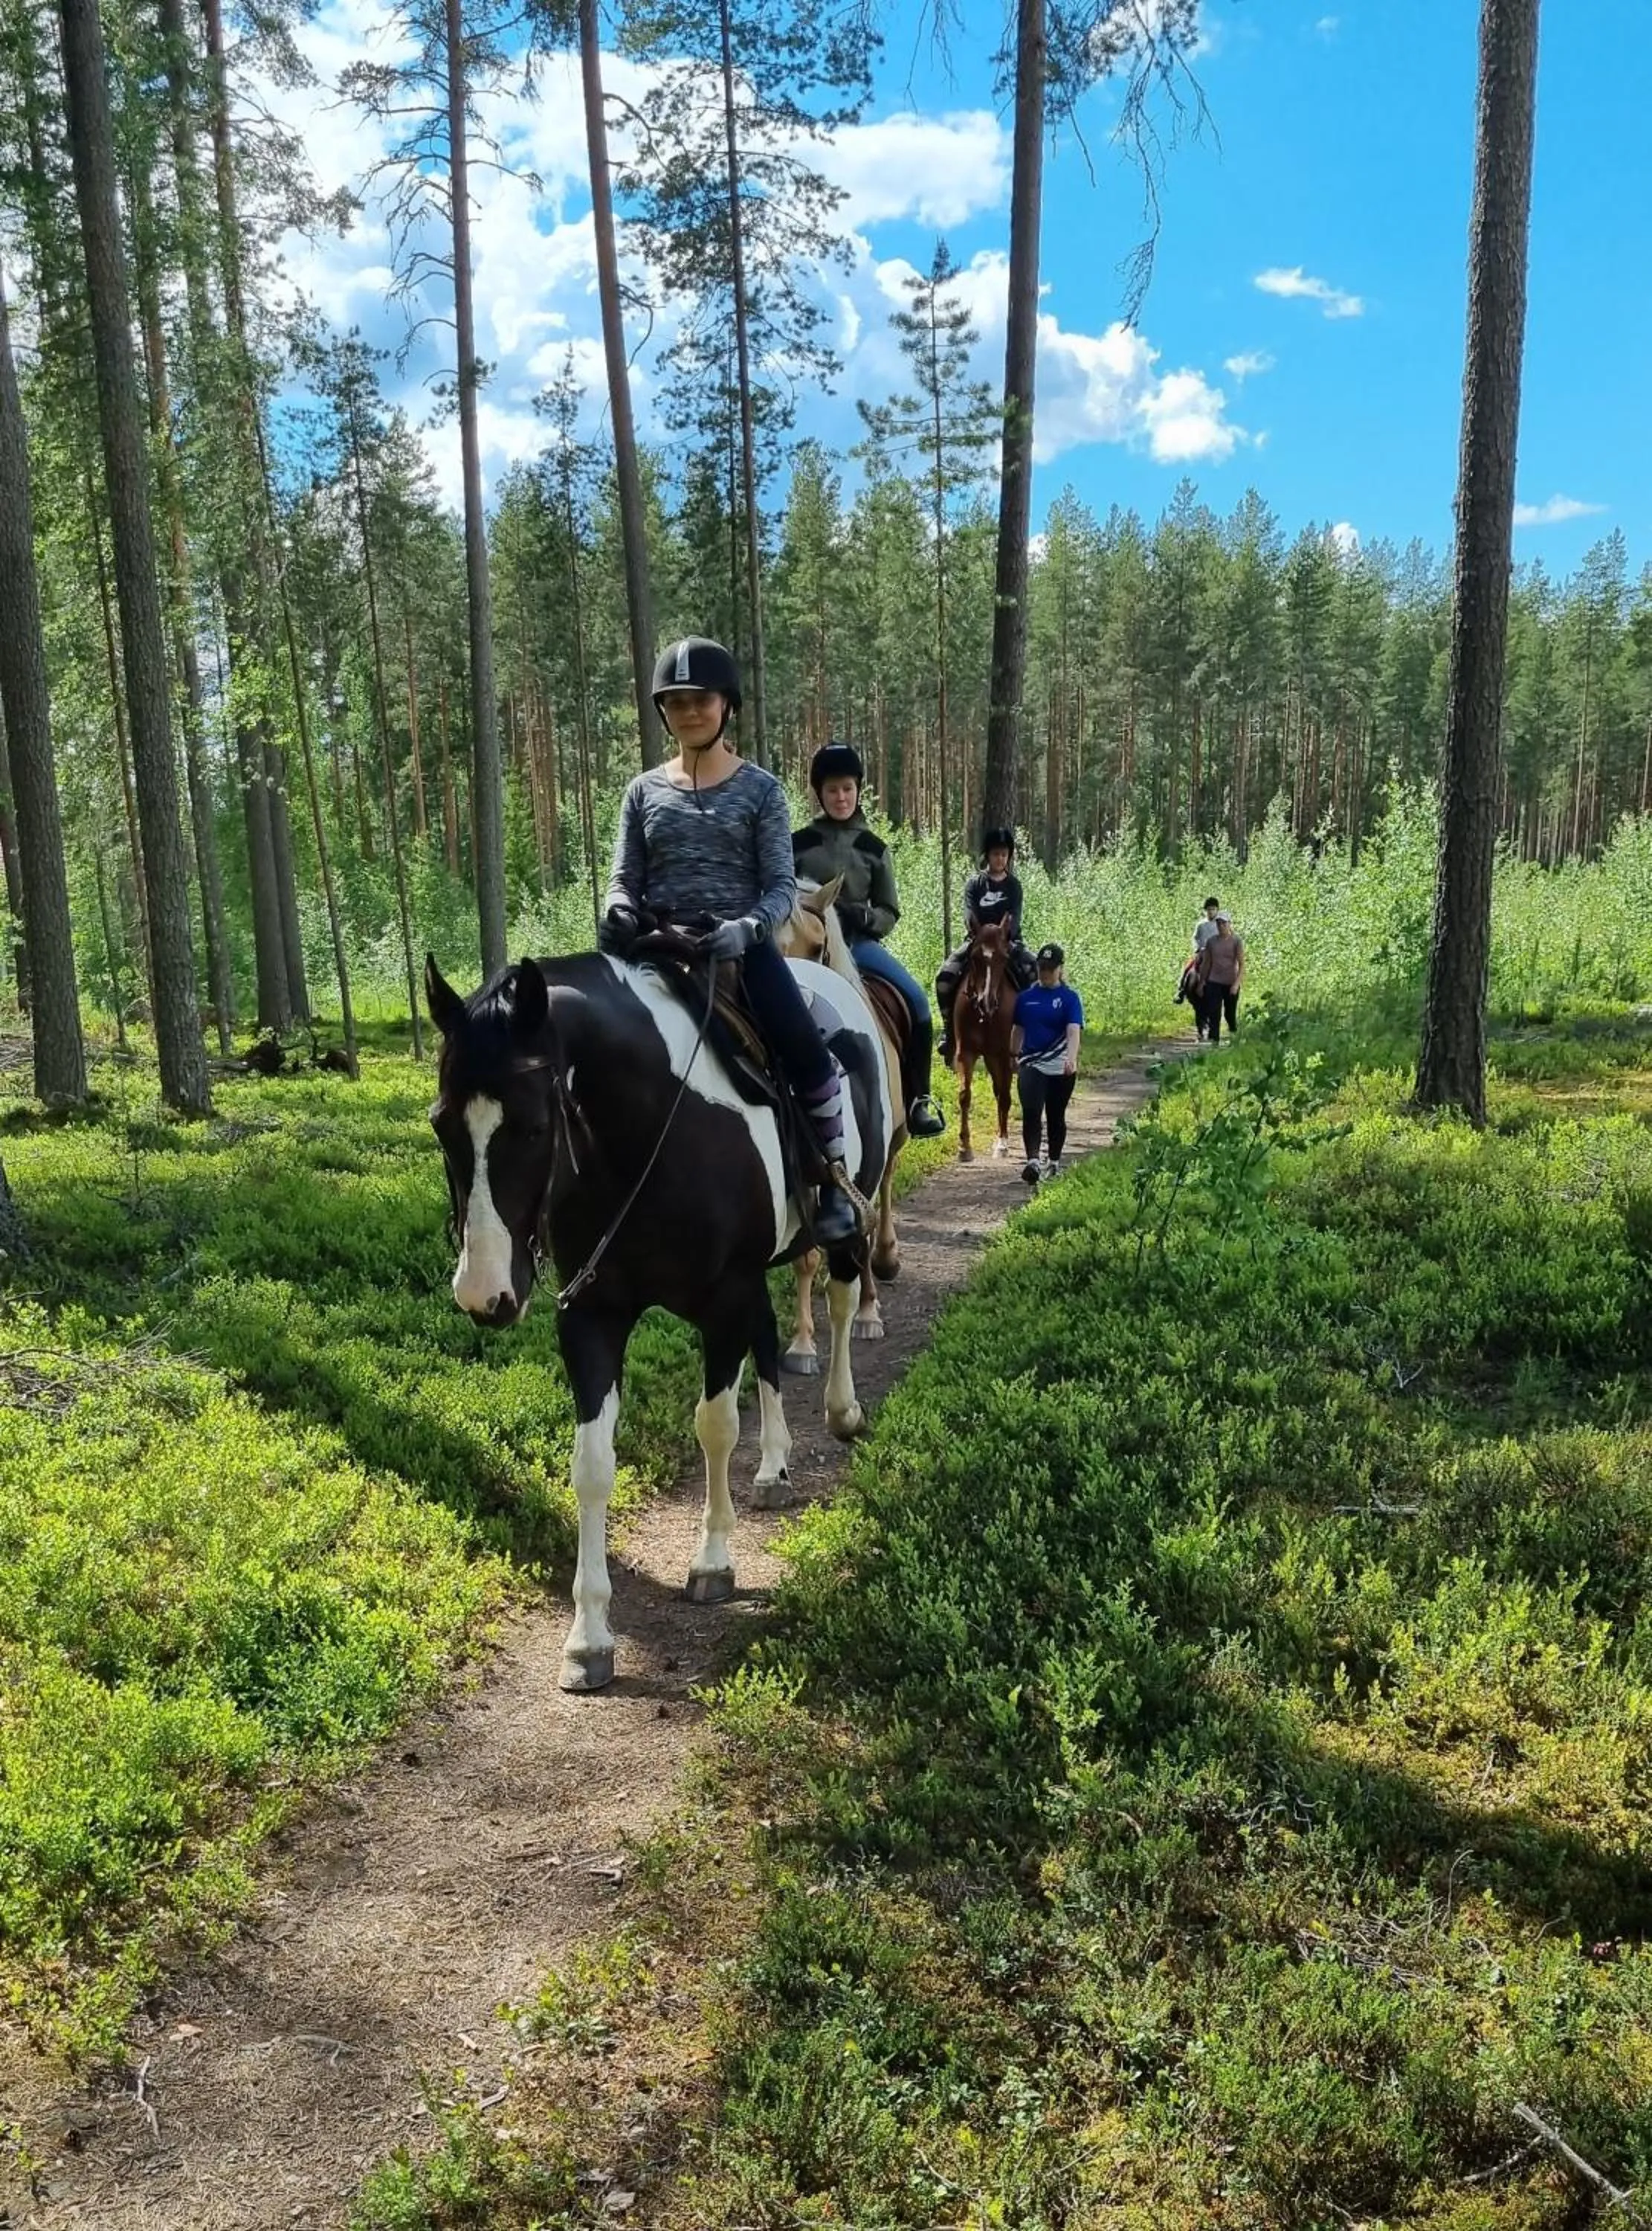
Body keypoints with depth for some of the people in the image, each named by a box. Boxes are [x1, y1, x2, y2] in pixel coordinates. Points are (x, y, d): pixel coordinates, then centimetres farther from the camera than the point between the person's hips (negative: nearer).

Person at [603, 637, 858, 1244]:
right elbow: (625, 878, 8)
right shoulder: (644, 791, 10)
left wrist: (748, 927, -25)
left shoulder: (760, 789, 3)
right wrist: (619, 912, -17)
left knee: (810, 1059, -22)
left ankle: (834, 1182, -2)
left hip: (741, 947, -3)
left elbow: (782, 886, -3)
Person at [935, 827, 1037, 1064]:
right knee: (945, 977, -24)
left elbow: (1014, 919, -4)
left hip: (1008, 942, 1)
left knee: (1035, 973, -25)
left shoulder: (1014, 885, 7)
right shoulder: (975, 883, 4)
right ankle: (948, 1026, -10)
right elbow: (970, 915, -8)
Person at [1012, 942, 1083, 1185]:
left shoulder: (1069, 998, -5)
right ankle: (1032, 1161, -24)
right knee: (1031, 1113, -16)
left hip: (1060, 1068, -1)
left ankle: (1054, 1163, 26)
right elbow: (1018, 1030, 16)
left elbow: (1073, 1031, -18)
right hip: (1031, 1065, 1)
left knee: (1055, 1116, 11)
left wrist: (1071, 1058, -33)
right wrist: (1013, 1058, 21)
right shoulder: (1026, 997, 5)